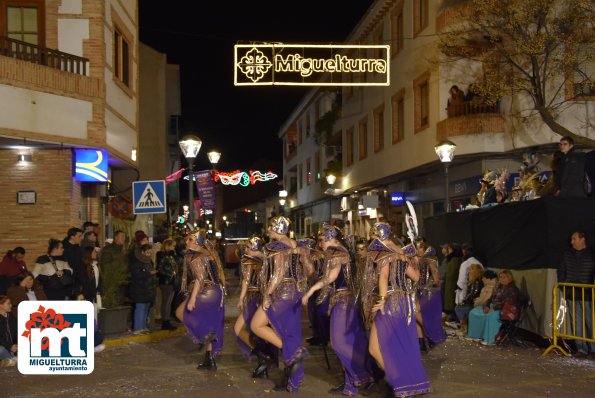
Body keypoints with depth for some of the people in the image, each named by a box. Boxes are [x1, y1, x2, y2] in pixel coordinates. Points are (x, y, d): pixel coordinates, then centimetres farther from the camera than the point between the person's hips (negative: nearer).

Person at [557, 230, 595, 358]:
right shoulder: (567, 255, 11)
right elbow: (561, 272, 16)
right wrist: (562, 286, 5)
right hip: (571, 295, 3)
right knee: (576, 323, 2)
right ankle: (581, 349, 7)